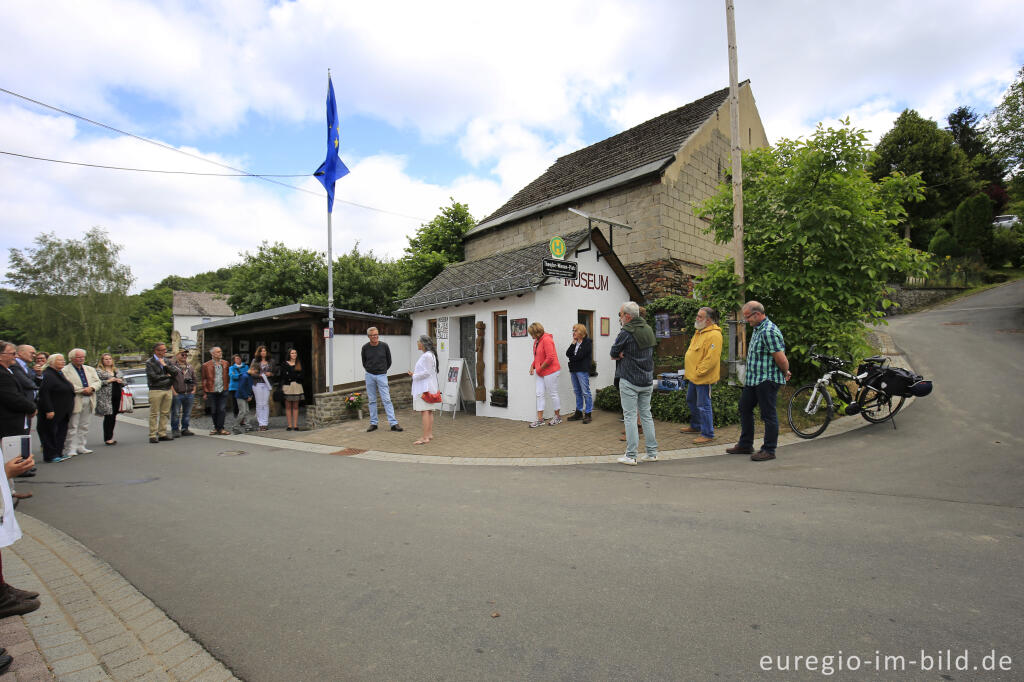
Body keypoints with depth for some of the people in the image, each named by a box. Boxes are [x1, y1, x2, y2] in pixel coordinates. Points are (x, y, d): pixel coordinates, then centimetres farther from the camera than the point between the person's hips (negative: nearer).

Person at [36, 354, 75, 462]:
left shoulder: (60, 373, 15)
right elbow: (44, 393, -21)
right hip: (53, 411, -9)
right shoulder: (47, 375, -14)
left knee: (62, 431, 11)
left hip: (63, 412, 9)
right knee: (50, 432, 0)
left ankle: (58, 453, 19)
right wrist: (49, 410, -24)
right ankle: (50, 456, 6)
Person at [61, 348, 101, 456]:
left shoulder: (90, 369, 17)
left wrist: (91, 388, -9)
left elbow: (97, 382, 11)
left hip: (89, 401, 6)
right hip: (74, 401, -6)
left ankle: (80, 447, 18)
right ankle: (70, 449, 1)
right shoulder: (65, 370, -2)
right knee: (72, 427, -4)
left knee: (84, 426, 10)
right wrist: (82, 390, -17)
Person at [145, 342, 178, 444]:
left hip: (168, 390, 5)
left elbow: (175, 372, 1)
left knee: (165, 413, 6)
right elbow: (153, 377, -11)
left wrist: (165, 365, -8)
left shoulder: (167, 362, 14)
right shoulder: (150, 362, -2)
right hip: (155, 390, -5)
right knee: (154, 414, -3)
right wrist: (167, 376, 0)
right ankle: (153, 436, 1)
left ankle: (162, 434, 12)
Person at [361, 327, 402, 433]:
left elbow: (389, 361, 9)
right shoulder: (365, 347, -2)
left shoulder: (384, 346, -5)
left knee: (386, 399, -5)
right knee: (372, 400, 8)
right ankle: (373, 423, 17)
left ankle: (393, 423, -6)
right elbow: (364, 362, 15)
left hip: (382, 376, -1)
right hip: (370, 376, 2)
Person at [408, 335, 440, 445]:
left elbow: (427, 372, -21)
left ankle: (425, 437, -10)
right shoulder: (431, 354, 15)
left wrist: (414, 376, -9)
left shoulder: (427, 356, -16)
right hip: (430, 386, 11)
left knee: (425, 411, -10)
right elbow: (438, 368, 20)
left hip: (425, 387, -11)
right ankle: (430, 434, 20)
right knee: (429, 412, 13)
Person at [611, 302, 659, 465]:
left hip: (629, 381, -7)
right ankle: (652, 452, 19)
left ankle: (631, 455, 2)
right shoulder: (648, 329, 9)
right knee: (646, 415, 14)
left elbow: (613, 352, -8)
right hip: (647, 381, 7)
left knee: (630, 416, -1)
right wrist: (625, 354, -1)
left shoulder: (626, 332, -15)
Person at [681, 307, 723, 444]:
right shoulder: (699, 331, 13)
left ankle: (708, 434, 7)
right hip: (693, 376, 10)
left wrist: (698, 372, -20)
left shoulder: (714, 335, -19)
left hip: (703, 378, -10)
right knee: (691, 401, 22)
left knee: (703, 406, -3)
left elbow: (711, 358, -24)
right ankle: (695, 426, 39)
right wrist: (688, 371, 16)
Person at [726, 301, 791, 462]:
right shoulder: (757, 328, 12)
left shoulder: (769, 332, -21)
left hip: (767, 380, -10)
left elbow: (781, 358, -22)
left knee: (768, 415, 0)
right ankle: (745, 445, 27)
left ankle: (769, 450, 12)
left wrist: (786, 373, -5)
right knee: (744, 409, 16)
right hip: (753, 379, 10)